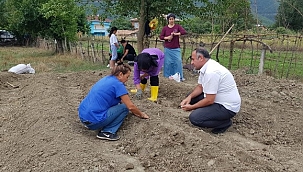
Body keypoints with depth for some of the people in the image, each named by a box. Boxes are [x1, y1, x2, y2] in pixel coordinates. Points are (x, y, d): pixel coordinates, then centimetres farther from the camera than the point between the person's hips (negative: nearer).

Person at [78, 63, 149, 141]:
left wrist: (134, 111, 30)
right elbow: (130, 106, -6)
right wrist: (141, 114, 13)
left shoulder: (107, 79, 15)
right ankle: (107, 132, -7)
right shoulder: (118, 84, -10)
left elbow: (120, 100, 28)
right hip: (94, 121, -8)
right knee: (125, 108, 3)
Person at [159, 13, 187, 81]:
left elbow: (184, 32, -12)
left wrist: (176, 34, -17)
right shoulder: (165, 28, 2)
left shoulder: (177, 26, 1)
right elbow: (161, 36, 2)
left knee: (178, 61, -7)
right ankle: (169, 75, 15)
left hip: (176, 48, -1)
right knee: (168, 62, 3)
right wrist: (167, 38, -14)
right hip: (167, 48, 1)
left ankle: (180, 76, 0)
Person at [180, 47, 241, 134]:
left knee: (194, 118, -21)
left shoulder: (211, 72, -27)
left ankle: (225, 122, -2)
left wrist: (191, 107, -12)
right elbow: (200, 87, 13)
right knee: (191, 98, 11)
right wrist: (189, 97, -6)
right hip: (219, 99, 10)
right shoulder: (206, 67, 3)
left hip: (227, 107, -10)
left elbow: (209, 100, -25)